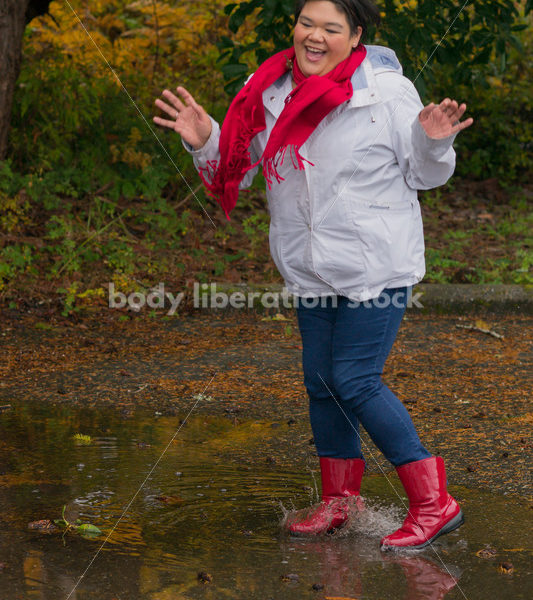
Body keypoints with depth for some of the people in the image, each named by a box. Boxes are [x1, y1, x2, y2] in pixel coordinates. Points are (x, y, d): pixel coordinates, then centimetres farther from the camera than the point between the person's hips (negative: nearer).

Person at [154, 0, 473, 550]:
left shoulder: (387, 92, -11)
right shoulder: (271, 95, 2)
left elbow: (424, 176, -3)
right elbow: (234, 169, 12)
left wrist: (434, 142, -23)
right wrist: (204, 141, -7)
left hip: (376, 268, -6)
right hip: (312, 272, 6)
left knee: (355, 382, -10)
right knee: (321, 381, 12)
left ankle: (433, 503, 1)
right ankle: (338, 500, 31)